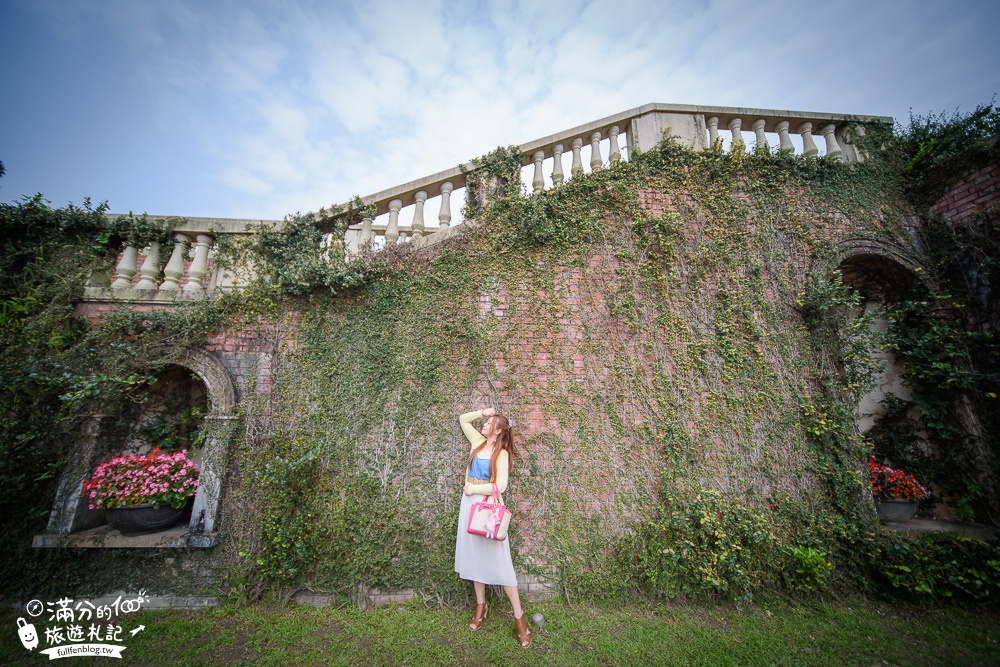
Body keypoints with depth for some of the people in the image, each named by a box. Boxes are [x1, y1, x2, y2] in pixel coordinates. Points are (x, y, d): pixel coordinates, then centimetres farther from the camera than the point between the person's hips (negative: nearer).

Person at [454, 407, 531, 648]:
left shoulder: (501, 454, -12)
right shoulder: (478, 442, 3)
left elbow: (500, 486, -20)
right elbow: (463, 419, 12)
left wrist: (473, 488, -13)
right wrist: (481, 412, -2)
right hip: (470, 504, 6)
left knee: (498, 559, 0)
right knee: (474, 555, 15)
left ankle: (519, 615, 13)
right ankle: (481, 605, 34)